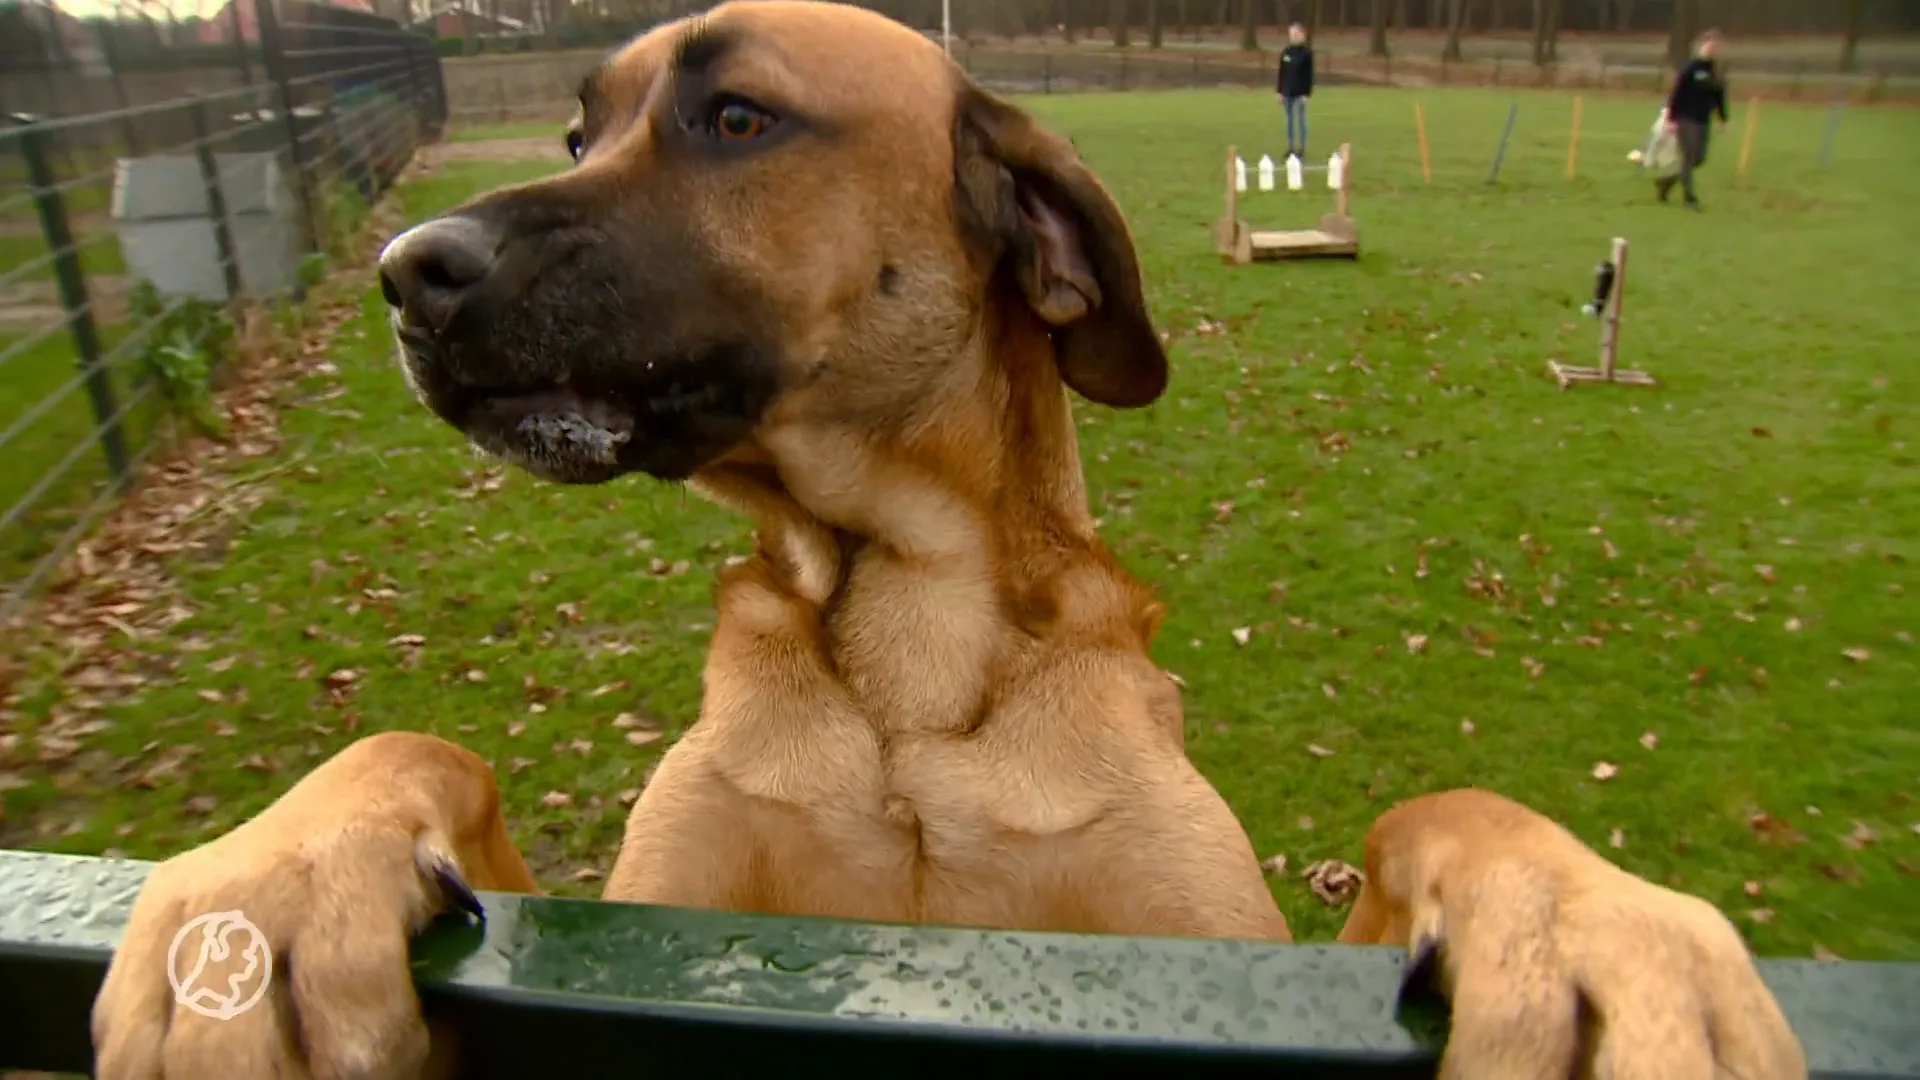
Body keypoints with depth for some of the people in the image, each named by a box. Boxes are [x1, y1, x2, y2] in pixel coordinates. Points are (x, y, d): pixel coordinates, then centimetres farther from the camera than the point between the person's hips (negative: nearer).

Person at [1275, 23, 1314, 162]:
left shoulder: (1307, 52, -6)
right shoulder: (1285, 52, 7)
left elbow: (1309, 74, -7)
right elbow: (1282, 73, 11)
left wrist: (1307, 93, -12)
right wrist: (1280, 92, 7)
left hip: (1300, 92, -4)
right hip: (1287, 92, 4)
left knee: (1300, 120, 0)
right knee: (1290, 119, 10)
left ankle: (1301, 149, 6)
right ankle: (1291, 148, 18)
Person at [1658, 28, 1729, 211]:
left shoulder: (1715, 71, 10)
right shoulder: (1690, 68, -9)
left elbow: (1720, 97, 17)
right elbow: (1676, 94, -12)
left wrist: (1723, 119, 16)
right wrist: (1671, 119, -17)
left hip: (1703, 121, 7)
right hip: (1686, 120, -7)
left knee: (1699, 159, 6)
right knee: (1689, 158, -7)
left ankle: (1666, 181, 24)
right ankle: (1690, 199, -4)